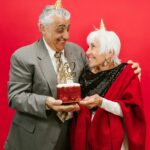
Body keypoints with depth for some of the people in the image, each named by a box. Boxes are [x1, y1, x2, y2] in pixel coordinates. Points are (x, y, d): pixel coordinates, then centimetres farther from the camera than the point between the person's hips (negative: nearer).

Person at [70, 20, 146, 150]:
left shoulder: (127, 74, -9)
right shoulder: (87, 74, 5)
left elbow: (132, 111, -16)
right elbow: (81, 108, 12)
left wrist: (101, 102, -26)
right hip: (85, 138, 5)